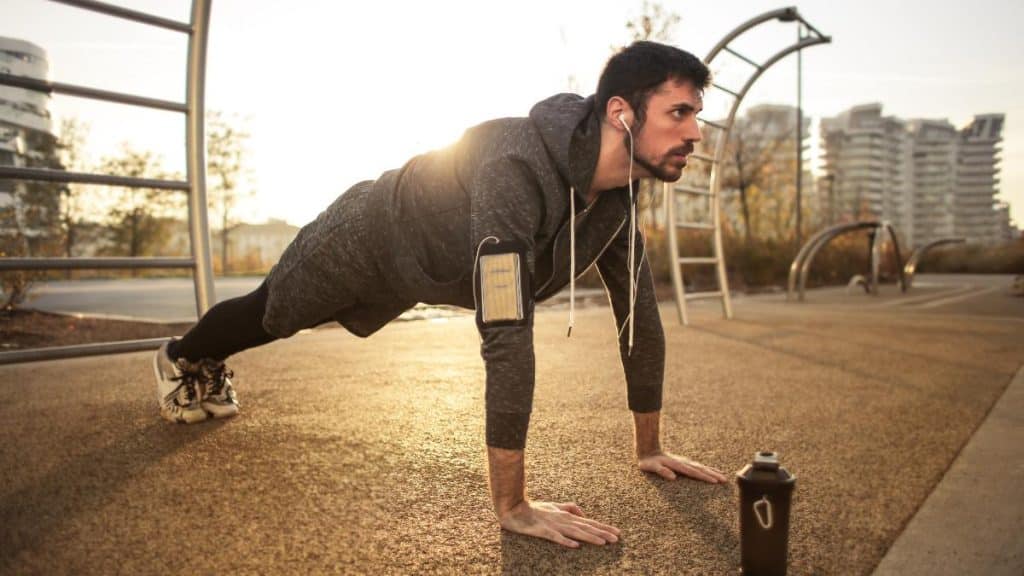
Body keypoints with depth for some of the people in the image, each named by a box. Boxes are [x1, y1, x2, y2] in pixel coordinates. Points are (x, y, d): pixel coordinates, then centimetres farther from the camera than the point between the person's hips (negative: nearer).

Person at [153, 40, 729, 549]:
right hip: (367, 237, -6)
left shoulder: (618, 196, -20)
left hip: (418, 267, 7)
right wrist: (513, 506, -48)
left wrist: (650, 448, -9)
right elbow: (507, 335, -52)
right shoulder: (520, 169, -47)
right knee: (268, 313, 23)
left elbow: (639, 314, -12)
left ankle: (210, 372, 62)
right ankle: (182, 360, 58)